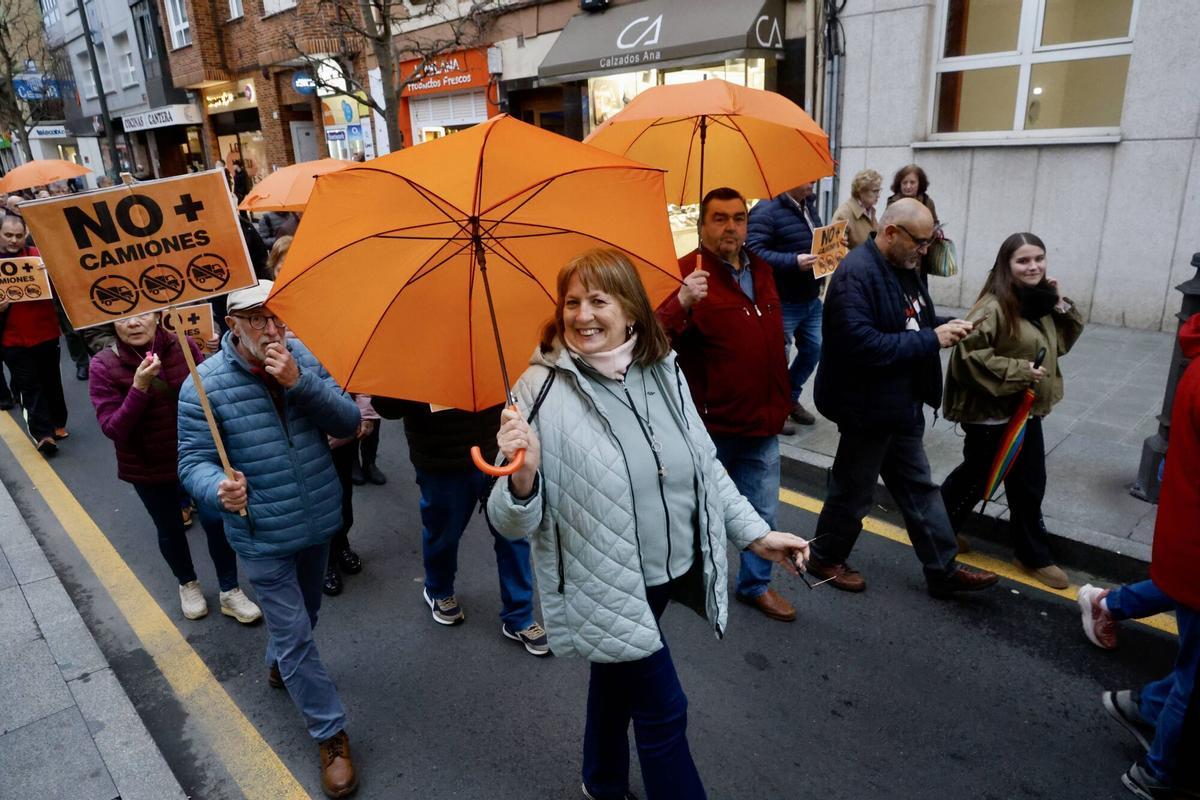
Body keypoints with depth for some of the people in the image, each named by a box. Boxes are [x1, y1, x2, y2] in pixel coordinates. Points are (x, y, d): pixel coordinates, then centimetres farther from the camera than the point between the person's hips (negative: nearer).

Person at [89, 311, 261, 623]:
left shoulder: (184, 346, -11)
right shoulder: (104, 366, -14)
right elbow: (112, 429, -19)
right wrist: (139, 388, -31)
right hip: (148, 468, 0)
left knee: (215, 521, 2)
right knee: (170, 529, 17)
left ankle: (230, 592, 22)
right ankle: (187, 585, 44)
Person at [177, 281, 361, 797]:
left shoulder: (301, 359, -7)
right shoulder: (203, 386, -16)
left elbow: (348, 423, -12)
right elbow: (193, 463, -13)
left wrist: (300, 382, -27)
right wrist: (219, 489, -35)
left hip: (318, 522, 4)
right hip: (264, 537, -4)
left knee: (302, 615, 27)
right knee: (295, 634, 3)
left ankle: (280, 666, 58)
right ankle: (331, 734, 21)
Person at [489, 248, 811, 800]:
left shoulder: (664, 371, -5)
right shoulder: (543, 389, -20)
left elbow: (705, 465, 7)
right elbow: (514, 524, -19)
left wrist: (754, 532, 5)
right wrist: (523, 477, -39)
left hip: (670, 573, 5)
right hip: (606, 588, -5)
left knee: (617, 682, 27)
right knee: (663, 711, 6)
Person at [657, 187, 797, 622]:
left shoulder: (761, 269, 7)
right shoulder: (685, 273, -16)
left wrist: (780, 402, 20)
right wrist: (681, 304, -43)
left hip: (761, 423, 6)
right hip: (709, 424, -6)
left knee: (762, 512, 16)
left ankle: (757, 583, 36)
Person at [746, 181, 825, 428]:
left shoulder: (808, 206, 11)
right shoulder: (766, 211, -18)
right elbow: (753, 252, -26)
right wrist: (794, 262, -30)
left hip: (812, 299, 9)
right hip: (782, 303, -9)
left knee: (813, 349, 16)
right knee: (778, 356, 1)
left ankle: (790, 399, 35)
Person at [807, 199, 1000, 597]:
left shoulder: (902, 268, 8)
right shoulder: (856, 274, -23)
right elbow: (862, 344, -33)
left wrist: (944, 328, -3)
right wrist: (931, 339, -26)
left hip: (902, 404, 10)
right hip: (868, 406, -9)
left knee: (919, 488, 17)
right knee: (854, 491, 9)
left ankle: (944, 570, 30)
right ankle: (825, 558, 30)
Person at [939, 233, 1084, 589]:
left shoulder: (1041, 302, 6)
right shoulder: (993, 307, -21)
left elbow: (1061, 342, 17)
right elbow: (971, 355, -27)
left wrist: (1061, 306, 1)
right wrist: (1019, 371, -24)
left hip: (1026, 410, 8)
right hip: (990, 413, -8)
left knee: (1029, 485, 15)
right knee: (976, 477, 9)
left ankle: (1035, 556, 29)